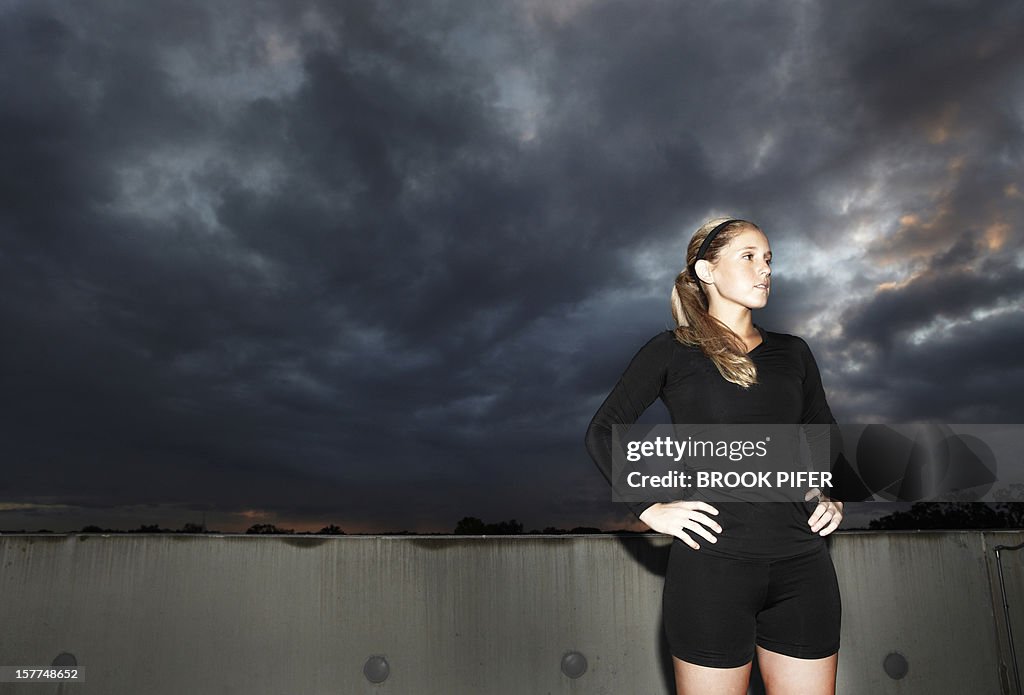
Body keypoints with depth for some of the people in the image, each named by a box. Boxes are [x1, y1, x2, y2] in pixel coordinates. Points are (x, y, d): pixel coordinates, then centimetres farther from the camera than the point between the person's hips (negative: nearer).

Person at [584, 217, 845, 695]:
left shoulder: (793, 353, 13)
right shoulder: (672, 351, 0)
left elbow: (824, 437, 26)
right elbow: (602, 432, -1)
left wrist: (832, 497, 10)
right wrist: (650, 509, -8)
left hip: (801, 564, 4)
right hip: (712, 561, -4)